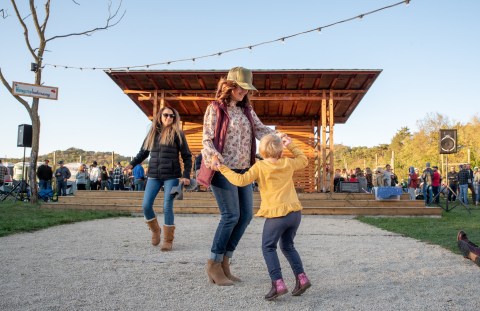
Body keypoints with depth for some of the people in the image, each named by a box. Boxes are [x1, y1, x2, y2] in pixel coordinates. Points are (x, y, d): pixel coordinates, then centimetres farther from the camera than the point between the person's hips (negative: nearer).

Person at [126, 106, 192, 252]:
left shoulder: (177, 134, 0)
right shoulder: (152, 133, 10)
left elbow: (187, 156, 0)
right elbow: (143, 152, 18)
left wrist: (186, 175, -8)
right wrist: (132, 163, 2)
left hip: (171, 176, -4)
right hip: (154, 176, 4)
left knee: (167, 207, -5)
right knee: (146, 205, -3)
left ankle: (168, 240, 7)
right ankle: (155, 230, 23)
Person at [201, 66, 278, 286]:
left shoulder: (247, 110, 14)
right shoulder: (215, 108, -4)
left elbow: (262, 130, 6)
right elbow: (207, 139, -9)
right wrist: (213, 155, -30)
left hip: (242, 169, 7)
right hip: (222, 168, -7)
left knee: (246, 214, 3)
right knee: (231, 215, -10)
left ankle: (224, 261, 15)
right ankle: (214, 264, 5)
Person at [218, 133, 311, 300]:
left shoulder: (259, 167, -3)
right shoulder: (288, 163, 10)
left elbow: (241, 180, -11)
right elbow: (304, 160, 29)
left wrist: (223, 169, -2)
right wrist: (291, 145, 31)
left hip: (277, 214, -5)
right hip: (295, 213, 5)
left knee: (268, 247, 8)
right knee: (288, 246, 23)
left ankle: (278, 283, -3)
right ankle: (301, 277, 15)